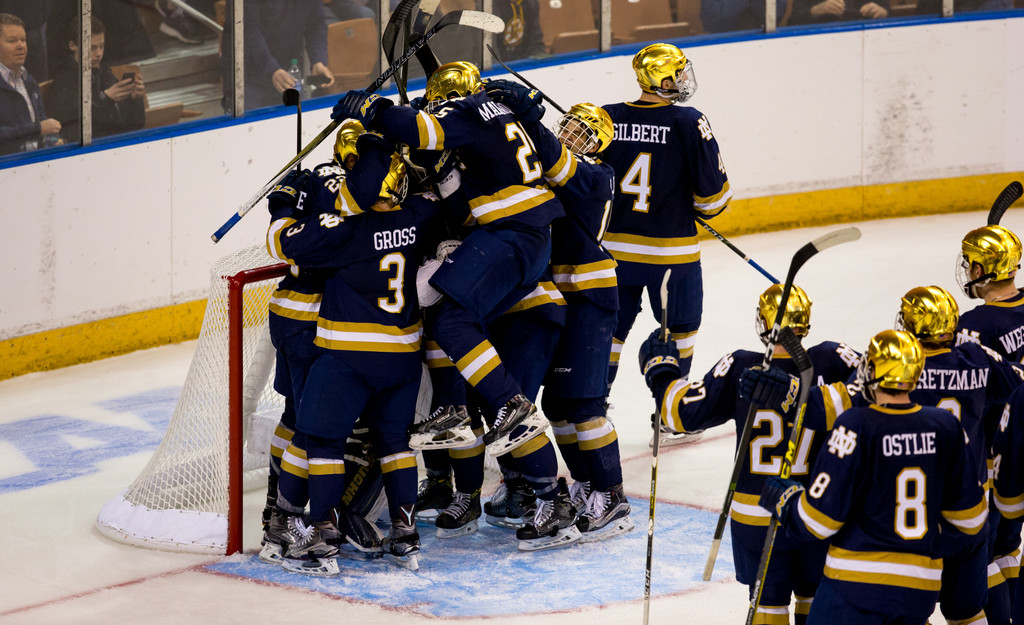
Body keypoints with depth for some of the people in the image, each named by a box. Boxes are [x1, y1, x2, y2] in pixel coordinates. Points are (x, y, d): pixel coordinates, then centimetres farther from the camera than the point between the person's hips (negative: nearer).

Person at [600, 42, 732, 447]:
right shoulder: (689, 124, -12)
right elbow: (712, 187, -9)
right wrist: (711, 207, 13)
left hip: (612, 246, 3)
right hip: (669, 251, -3)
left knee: (610, 327, 17)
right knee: (680, 327, 15)